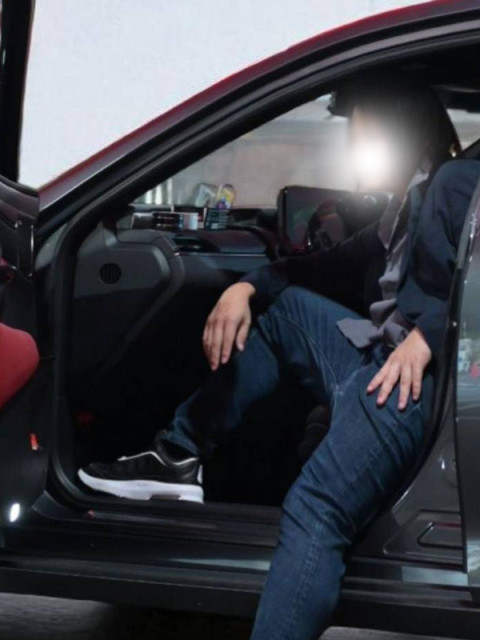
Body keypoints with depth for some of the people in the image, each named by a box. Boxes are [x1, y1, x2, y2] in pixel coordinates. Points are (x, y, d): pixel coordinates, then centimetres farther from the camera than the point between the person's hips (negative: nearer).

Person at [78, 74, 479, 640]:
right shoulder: (402, 212, 29)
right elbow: (334, 266, 31)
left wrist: (425, 337, -26)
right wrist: (247, 287, 17)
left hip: (414, 376, -10)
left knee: (315, 509, -28)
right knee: (279, 308, 24)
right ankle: (177, 458, 19)